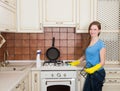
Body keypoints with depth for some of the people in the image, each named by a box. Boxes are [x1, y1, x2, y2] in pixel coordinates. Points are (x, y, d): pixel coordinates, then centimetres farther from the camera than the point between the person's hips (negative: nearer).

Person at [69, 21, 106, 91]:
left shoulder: (101, 44, -13)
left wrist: (93, 69, -31)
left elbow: (102, 62, -16)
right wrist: (77, 62, 21)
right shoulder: (90, 42, 8)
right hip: (90, 73, 7)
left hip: (98, 73, -7)